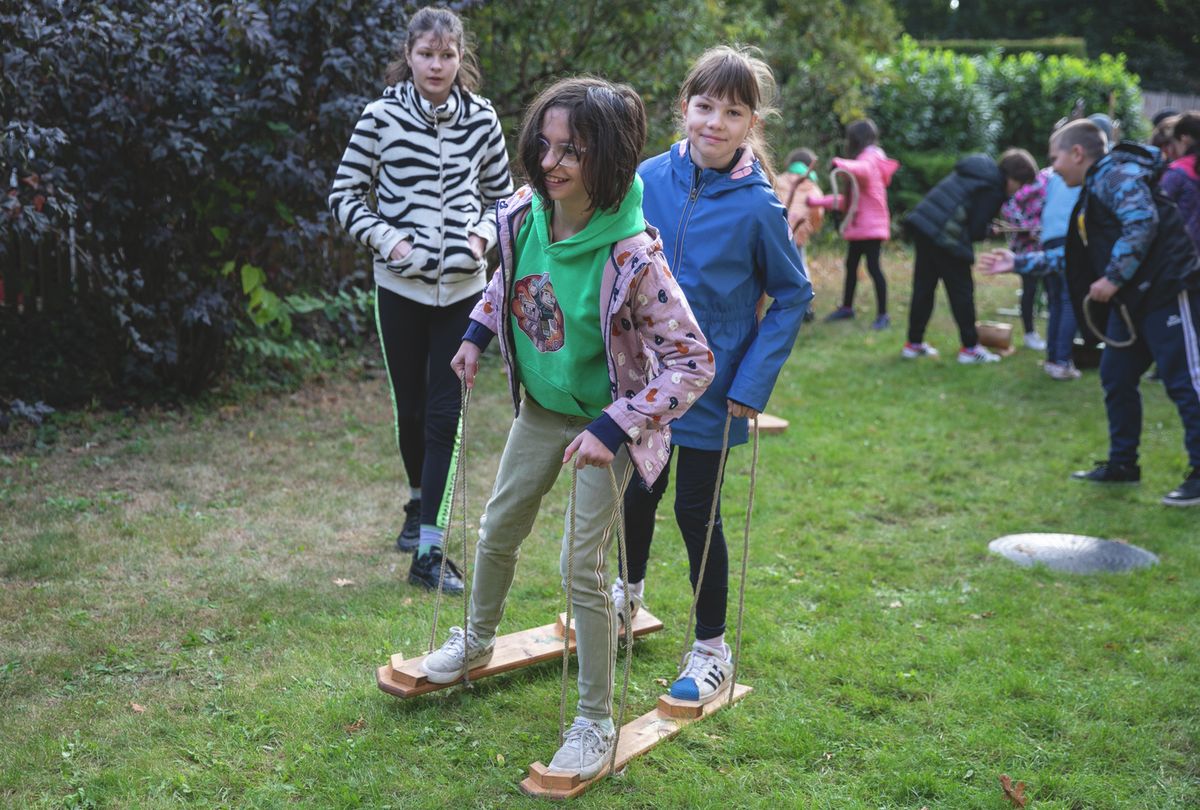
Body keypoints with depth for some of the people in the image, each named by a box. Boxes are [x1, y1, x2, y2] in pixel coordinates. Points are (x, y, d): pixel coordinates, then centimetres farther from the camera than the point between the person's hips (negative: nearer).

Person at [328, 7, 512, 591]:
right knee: (411, 408, 11)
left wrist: (483, 235, -5)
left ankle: (428, 551, -1)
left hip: (462, 287, 1)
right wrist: (386, 239, -11)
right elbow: (345, 195, 2)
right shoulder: (382, 117, -4)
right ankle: (419, 501, 41)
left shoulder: (482, 120, 1)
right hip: (401, 287, 0)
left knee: (445, 412, -3)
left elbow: (501, 195, 13)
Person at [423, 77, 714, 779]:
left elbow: (694, 362, -29)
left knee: (583, 569, -4)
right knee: (497, 531, 20)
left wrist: (614, 429, -32)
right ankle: (478, 640, 48)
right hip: (539, 406, 6)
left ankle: (597, 724, 13)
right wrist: (477, 333, 5)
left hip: (602, 421, -6)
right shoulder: (522, 216, -15)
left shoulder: (633, 258, -34)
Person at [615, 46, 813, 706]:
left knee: (696, 512, 5)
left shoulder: (757, 207, -16)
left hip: (711, 389, -4)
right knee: (637, 492, 21)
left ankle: (711, 650, 24)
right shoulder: (649, 179, -7)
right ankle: (630, 590, 50)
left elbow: (793, 295, -7)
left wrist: (751, 383, -13)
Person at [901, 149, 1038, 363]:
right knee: (961, 290, 2)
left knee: (923, 287, 13)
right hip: (945, 235, -8)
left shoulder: (980, 168, 18)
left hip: (922, 223, 9)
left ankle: (914, 343, 19)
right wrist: (989, 230, 10)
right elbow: (976, 231, -10)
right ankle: (970, 347, 8)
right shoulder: (993, 189, -8)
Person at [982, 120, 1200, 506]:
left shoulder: (1115, 174, -10)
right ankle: (1122, 464, 24)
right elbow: (1073, 257, 28)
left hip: (1167, 290, -11)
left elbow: (1143, 223, -25)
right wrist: (1017, 264, 28)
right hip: (1133, 298, 11)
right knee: (1117, 378, 14)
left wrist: (1114, 277, -23)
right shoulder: (1094, 189, 22)